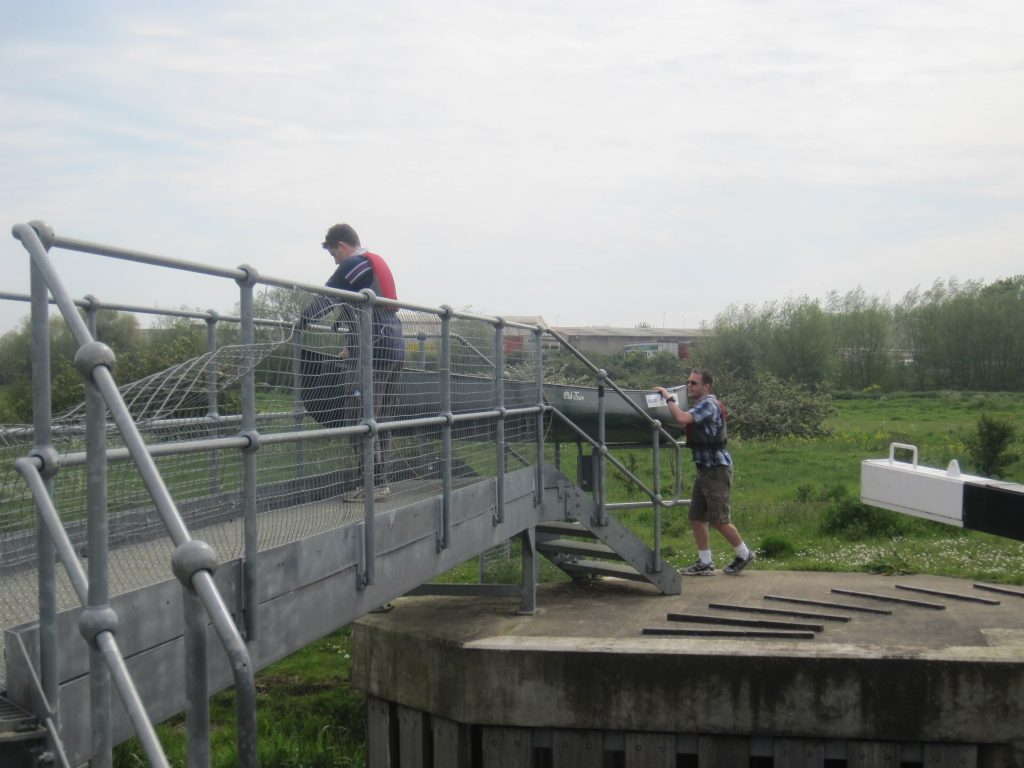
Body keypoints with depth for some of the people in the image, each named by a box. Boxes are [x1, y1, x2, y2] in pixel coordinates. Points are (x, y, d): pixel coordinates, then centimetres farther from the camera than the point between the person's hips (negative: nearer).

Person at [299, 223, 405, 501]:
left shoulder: (353, 264, -5)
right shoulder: (378, 263, 22)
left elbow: (326, 297, -6)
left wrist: (300, 322, 7)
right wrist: (353, 345, 30)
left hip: (373, 352, -9)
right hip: (395, 348, 9)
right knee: (382, 419, 10)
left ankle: (375, 483, -10)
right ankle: (380, 480, 10)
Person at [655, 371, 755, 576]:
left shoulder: (709, 404, -15)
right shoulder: (699, 404, 17)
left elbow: (682, 418, -29)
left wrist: (669, 398, -16)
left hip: (717, 468, -10)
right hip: (704, 467, 10)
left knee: (719, 520, -5)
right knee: (697, 517, 7)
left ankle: (744, 555, 12)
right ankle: (705, 563, 12)